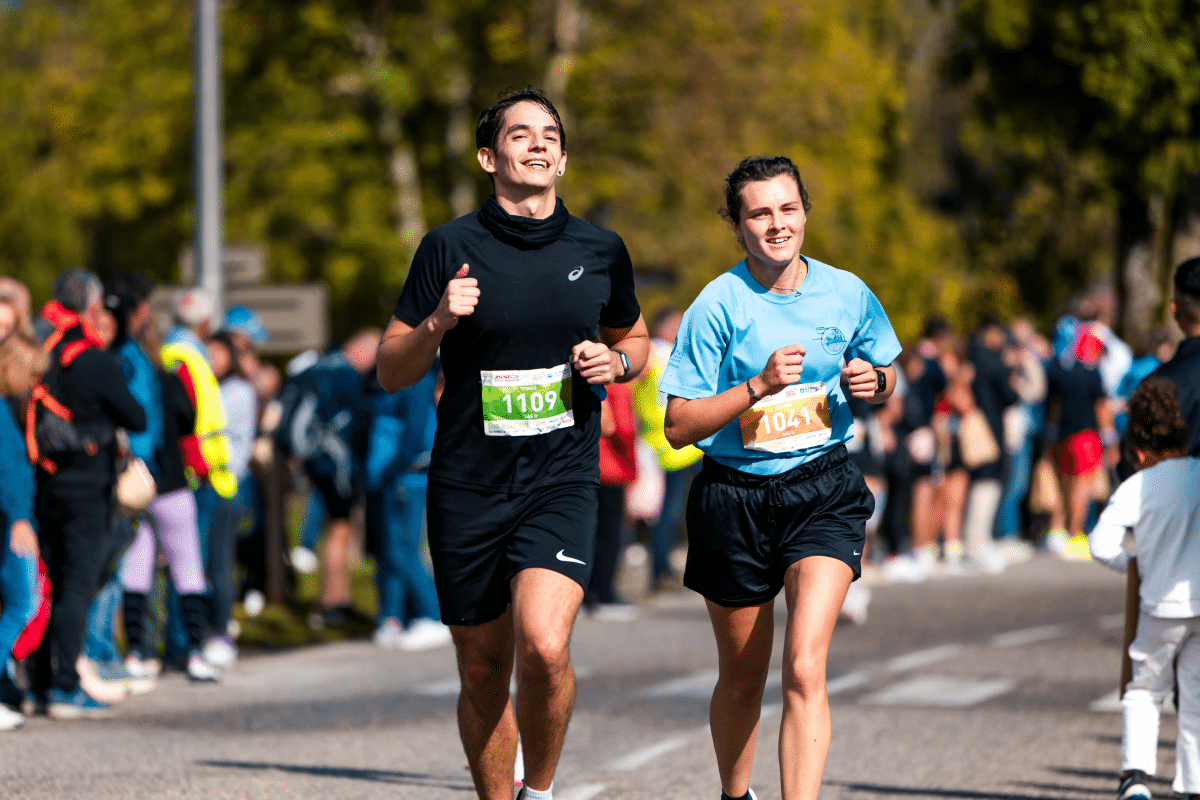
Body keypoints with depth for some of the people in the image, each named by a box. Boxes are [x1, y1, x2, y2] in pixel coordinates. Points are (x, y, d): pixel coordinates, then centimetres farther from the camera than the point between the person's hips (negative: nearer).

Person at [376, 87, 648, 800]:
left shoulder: (601, 251, 6)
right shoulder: (450, 247, 0)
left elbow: (634, 340, 23)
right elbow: (391, 373, 3)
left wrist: (615, 362, 0)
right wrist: (437, 323, -17)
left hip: (563, 481, 0)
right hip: (468, 489, 0)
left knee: (544, 646, -22)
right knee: (484, 673, 7)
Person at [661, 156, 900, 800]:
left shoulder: (847, 293, 0)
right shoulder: (718, 305, -10)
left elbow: (887, 376, 17)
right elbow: (678, 426, -11)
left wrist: (875, 381, -7)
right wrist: (759, 387, -23)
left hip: (823, 492, 0)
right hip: (734, 499, 0)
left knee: (804, 669, -18)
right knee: (742, 678, 15)